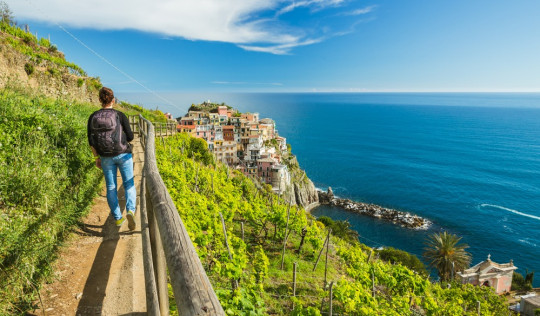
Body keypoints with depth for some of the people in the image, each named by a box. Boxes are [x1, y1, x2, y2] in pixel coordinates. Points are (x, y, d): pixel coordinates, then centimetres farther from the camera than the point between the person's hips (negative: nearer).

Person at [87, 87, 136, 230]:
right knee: (129, 184, 7)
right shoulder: (120, 115, -8)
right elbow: (130, 136, -7)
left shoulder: (93, 117, 1)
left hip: (106, 157, 3)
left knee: (111, 187, 13)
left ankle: (118, 218, 20)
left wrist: (96, 157, 10)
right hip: (123, 154, -2)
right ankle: (130, 211, -17)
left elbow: (91, 140, 0)